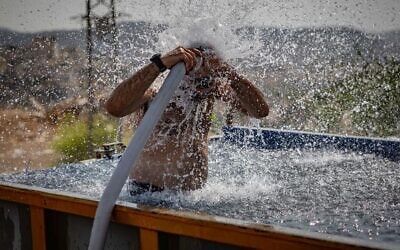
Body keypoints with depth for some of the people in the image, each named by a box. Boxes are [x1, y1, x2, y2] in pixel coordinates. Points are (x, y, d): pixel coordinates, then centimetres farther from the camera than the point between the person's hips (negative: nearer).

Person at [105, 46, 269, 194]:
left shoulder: (214, 88, -4)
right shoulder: (154, 95, -17)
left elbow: (261, 111, -11)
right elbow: (114, 108, -38)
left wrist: (228, 73, -24)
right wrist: (160, 64, -41)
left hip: (194, 192, 5)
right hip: (147, 188, -4)